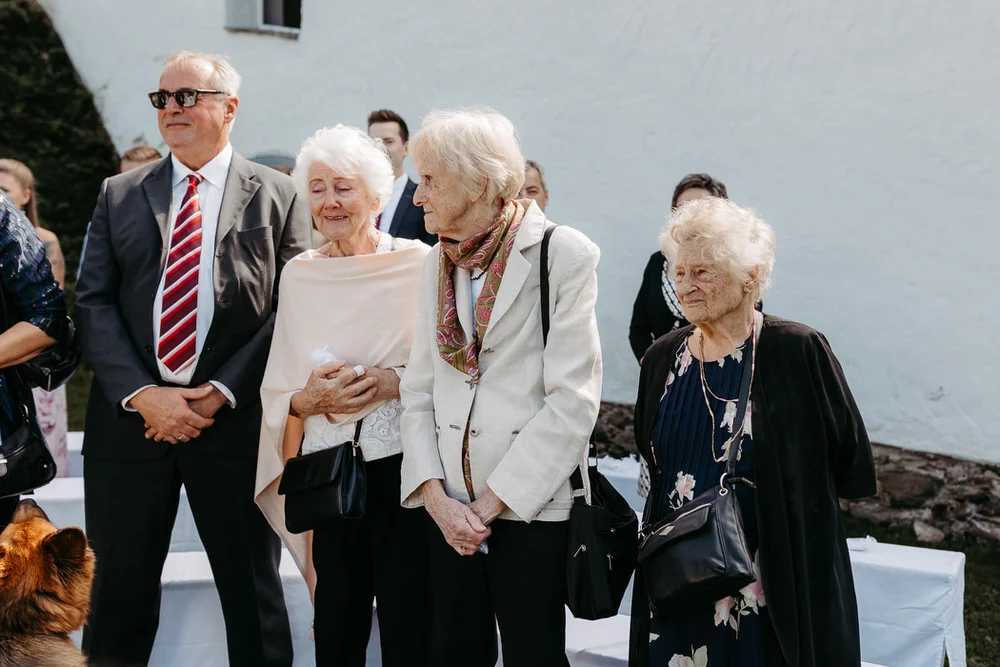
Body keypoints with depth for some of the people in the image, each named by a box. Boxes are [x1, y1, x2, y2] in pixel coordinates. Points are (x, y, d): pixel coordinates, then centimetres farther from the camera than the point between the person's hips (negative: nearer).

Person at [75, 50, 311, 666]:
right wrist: (142, 395, -11)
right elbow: (93, 303, 3)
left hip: (235, 420, -2)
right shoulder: (120, 195, 10)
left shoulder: (277, 196, 3)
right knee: (118, 590, 9)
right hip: (130, 416, 2)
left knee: (252, 589, 8)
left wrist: (221, 395, -12)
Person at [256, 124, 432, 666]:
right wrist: (310, 398, -9)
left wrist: (395, 382, -16)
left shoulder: (418, 264, -1)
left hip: (404, 465, -2)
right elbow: (276, 392, 10)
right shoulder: (299, 275, 7)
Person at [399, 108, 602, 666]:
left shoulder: (563, 254, -8)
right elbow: (419, 390, 8)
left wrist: (491, 503, -13)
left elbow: (573, 400, -14)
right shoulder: (439, 263, 11)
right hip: (451, 510, 5)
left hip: (533, 509, -5)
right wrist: (435, 495, -6)